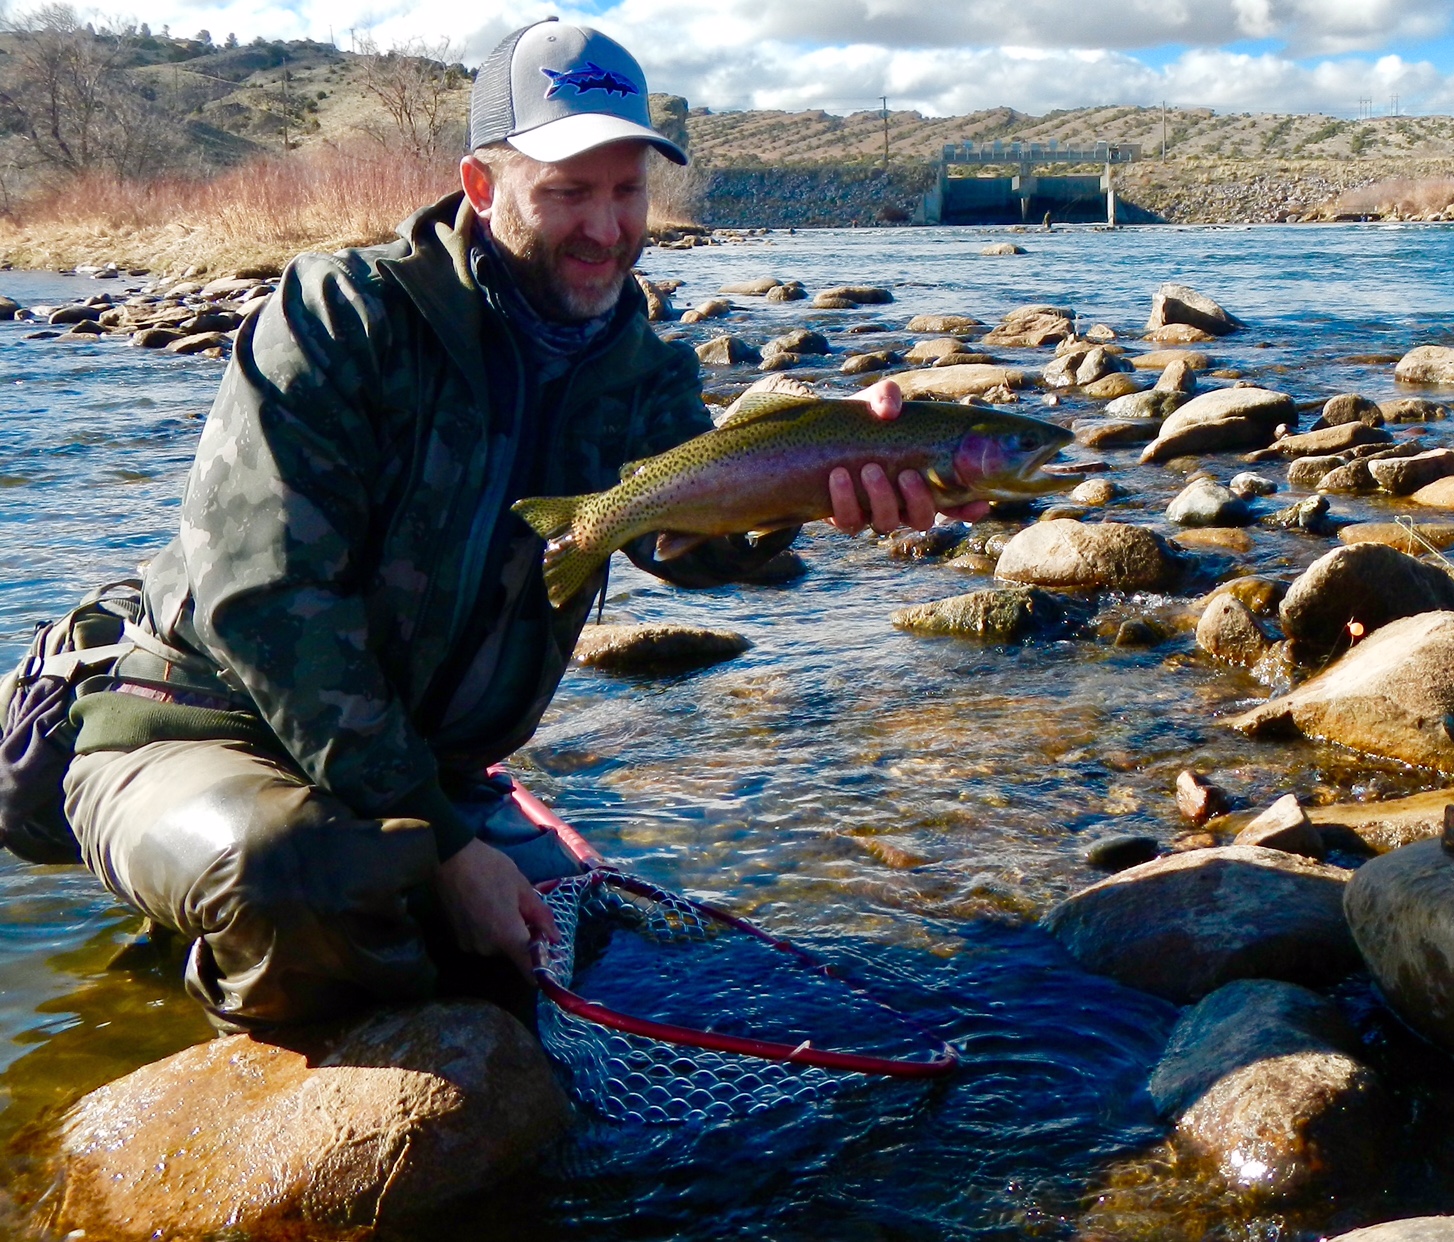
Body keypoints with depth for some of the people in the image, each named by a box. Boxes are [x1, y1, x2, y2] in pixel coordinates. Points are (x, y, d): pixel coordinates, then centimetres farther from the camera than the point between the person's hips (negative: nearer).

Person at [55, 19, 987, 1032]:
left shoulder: (641, 374, 0)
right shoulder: (342, 318, -17)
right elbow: (266, 601, -23)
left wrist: (815, 476, -48)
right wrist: (436, 846, -25)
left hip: (435, 776, 6)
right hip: (205, 736, -6)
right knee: (285, 873, -38)